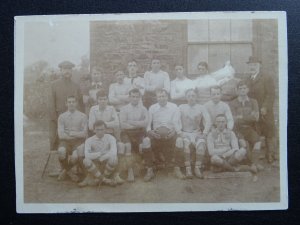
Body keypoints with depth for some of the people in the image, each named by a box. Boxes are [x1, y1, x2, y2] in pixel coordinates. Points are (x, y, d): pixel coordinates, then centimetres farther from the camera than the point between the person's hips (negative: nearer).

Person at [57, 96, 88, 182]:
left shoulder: (82, 116, 6)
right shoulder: (62, 116, 8)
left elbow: (84, 134, -1)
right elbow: (61, 135, -2)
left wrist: (72, 133, -7)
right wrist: (77, 135, -5)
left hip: (78, 141, -1)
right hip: (65, 141, 1)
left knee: (75, 156, -31)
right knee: (61, 154, -32)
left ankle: (65, 171, 5)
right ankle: (69, 172, 1)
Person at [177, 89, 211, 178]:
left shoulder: (201, 108, 11)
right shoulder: (181, 107, 10)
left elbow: (208, 121, 2)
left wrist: (204, 133, -13)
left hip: (197, 133, 1)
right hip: (185, 133, 0)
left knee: (201, 143, -32)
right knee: (185, 142, -34)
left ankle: (198, 168, -29)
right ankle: (188, 169, -34)